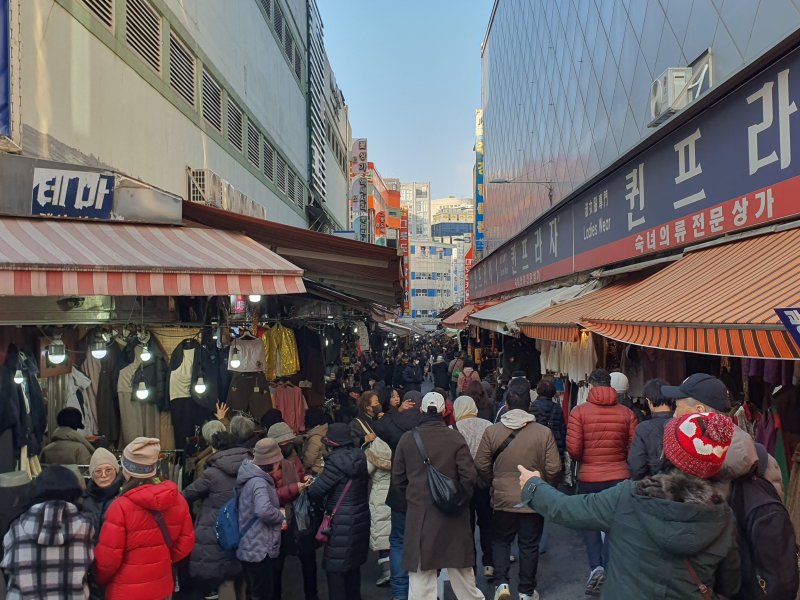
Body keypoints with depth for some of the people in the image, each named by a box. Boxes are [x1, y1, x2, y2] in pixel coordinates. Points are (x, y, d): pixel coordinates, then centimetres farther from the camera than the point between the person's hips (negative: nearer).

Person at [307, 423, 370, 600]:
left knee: (335, 567, 4)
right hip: (360, 517, 8)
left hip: (342, 522, -8)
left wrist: (310, 485, 8)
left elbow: (316, 491, -16)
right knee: (353, 564, 21)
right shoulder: (360, 456, 2)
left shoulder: (336, 460, -18)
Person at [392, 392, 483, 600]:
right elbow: (469, 475, -10)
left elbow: (397, 478, 3)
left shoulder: (407, 438, -4)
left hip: (419, 511, 0)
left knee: (420, 568, 8)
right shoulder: (455, 437, -8)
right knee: (459, 565, 17)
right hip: (452, 510, 0)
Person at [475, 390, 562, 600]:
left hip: (503, 499, 0)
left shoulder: (492, 431, -10)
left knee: (500, 541, 21)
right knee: (529, 546, 15)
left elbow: (481, 465, -5)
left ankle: (502, 582, 9)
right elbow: (554, 469, -10)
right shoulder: (544, 432, -12)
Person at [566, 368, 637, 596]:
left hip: (589, 477, -2)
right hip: (619, 477, 2)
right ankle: (608, 570, 22)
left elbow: (573, 450, -13)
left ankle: (596, 567, 2)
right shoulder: (626, 412, -3)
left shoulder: (579, 411, -10)